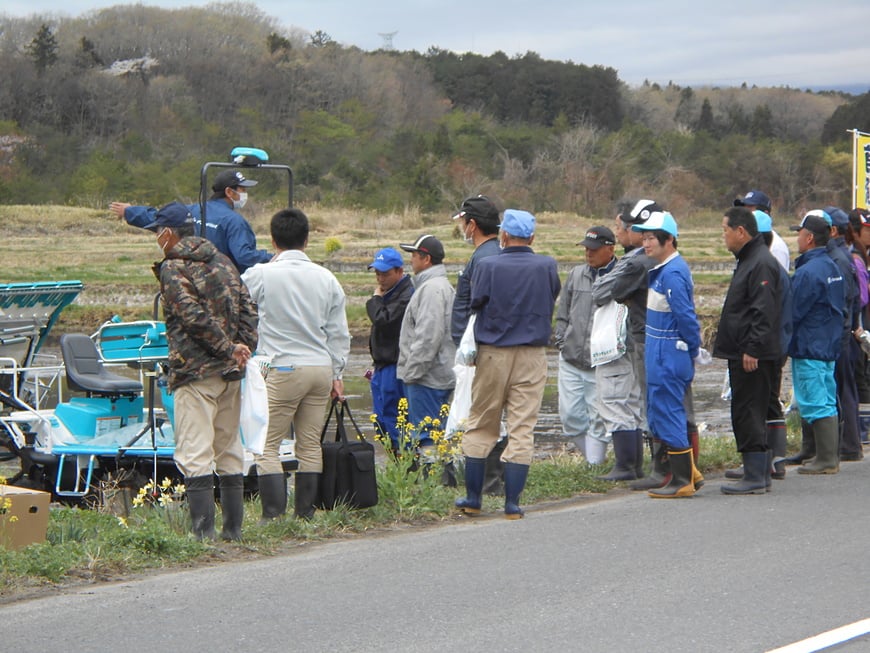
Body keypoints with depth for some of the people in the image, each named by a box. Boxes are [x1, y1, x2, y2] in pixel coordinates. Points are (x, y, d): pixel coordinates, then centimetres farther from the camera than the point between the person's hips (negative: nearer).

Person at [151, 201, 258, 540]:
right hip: (230, 372, 7)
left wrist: (228, 348, -12)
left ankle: (203, 531, -14)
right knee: (229, 450, 13)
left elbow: (195, 316, -18)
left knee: (195, 453, -8)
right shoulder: (222, 261, 15)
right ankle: (233, 528, 16)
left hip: (195, 372, -7)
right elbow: (247, 307, 9)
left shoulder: (172, 269, -7)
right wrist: (244, 348, 1)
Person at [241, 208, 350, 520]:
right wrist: (337, 374, 20)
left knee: (267, 445, -2)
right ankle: (306, 513, 12)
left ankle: (274, 514, -10)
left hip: (283, 369, -5)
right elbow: (339, 333, 12)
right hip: (321, 368, 5)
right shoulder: (326, 278, 7)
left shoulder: (261, 275, -7)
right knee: (310, 444, 10)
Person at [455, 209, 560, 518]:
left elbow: (474, 304, -5)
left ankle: (472, 498, 13)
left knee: (480, 426, 11)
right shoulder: (547, 267, -4)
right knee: (522, 429, 3)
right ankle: (512, 502, 1)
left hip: (492, 353, -1)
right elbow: (552, 300, 8)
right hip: (532, 356, 1)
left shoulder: (487, 266, -9)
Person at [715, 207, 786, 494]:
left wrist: (752, 349, -24)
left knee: (748, 416, -8)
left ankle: (755, 478, -6)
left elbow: (764, 313, -22)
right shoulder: (749, 260, 18)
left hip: (753, 358, -11)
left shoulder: (761, 264, -16)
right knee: (749, 416, 14)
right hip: (743, 354, 11)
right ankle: (760, 475, 19)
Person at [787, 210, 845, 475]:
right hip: (829, 345, 10)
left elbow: (792, 314, -15)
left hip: (809, 348, -10)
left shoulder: (807, 272, -18)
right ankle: (829, 455, 18)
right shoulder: (832, 267, 12)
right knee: (826, 403, 13)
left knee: (816, 404, -6)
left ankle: (825, 460, -5)